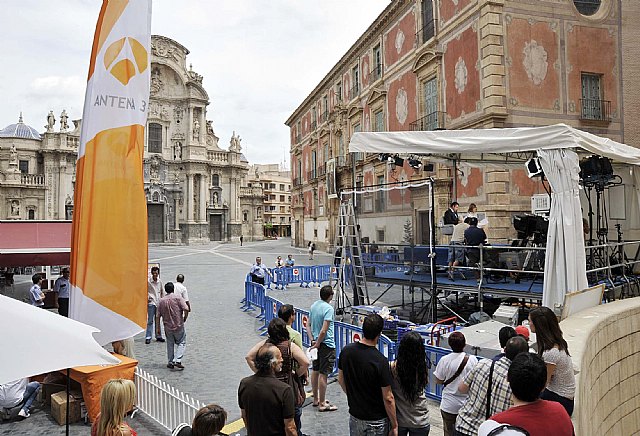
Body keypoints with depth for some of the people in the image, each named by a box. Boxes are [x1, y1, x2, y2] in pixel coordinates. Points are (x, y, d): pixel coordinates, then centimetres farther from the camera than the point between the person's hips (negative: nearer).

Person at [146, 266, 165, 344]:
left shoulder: (160, 281, 7)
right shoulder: (148, 281, -6)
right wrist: (147, 298, -15)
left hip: (158, 303, 4)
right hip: (151, 303, -4)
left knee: (158, 320, 12)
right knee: (150, 320, -5)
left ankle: (158, 336, 19)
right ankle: (148, 337, -1)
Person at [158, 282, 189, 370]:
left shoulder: (161, 300, 1)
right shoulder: (177, 297, -10)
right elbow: (186, 309, -19)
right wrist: (185, 318, 0)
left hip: (167, 327, 3)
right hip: (179, 326, -3)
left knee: (170, 344, 18)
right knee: (181, 343, 9)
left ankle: (171, 362, 21)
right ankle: (177, 360, -5)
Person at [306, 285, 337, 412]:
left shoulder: (313, 306, 5)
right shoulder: (328, 308, -19)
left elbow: (308, 325, 8)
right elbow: (324, 331, -23)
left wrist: (312, 340, 3)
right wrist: (317, 344, -13)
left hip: (316, 343, 8)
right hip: (326, 345, -8)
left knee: (315, 371, 17)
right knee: (323, 374, 0)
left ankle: (316, 399, 30)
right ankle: (322, 404, 8)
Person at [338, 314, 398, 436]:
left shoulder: (346, 351, -9)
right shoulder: (380, 361, -26)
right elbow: (388, 398, -20)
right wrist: (394, 425, -8)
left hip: (354, 416, 5)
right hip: (376, 421, -5)